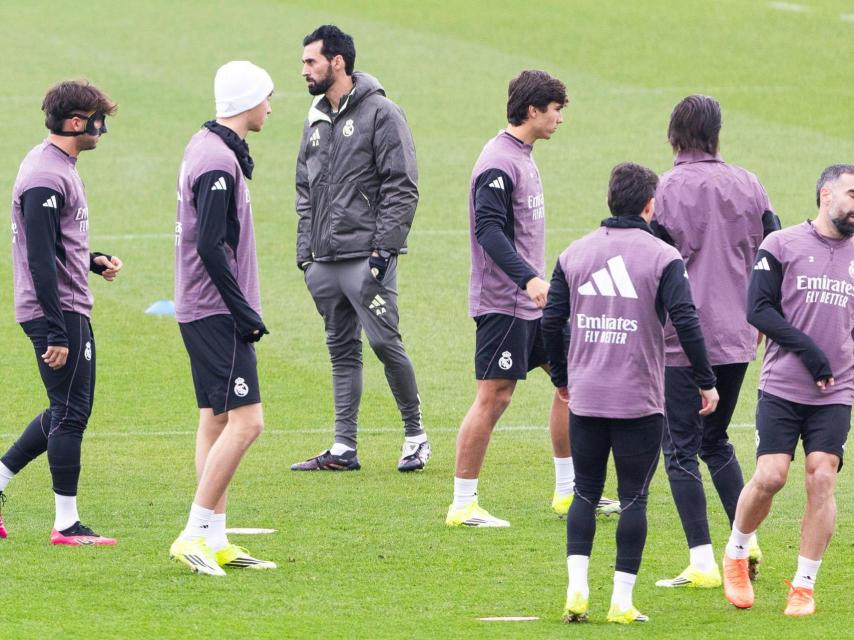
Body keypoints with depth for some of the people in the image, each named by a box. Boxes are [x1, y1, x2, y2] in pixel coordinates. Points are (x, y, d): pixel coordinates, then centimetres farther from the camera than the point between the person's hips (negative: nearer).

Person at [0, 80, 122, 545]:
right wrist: (56, 334, -23)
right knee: (70, 414, -4)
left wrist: (94, 261, 8)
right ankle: (67, 525, 2)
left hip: (69, 311, 10)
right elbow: (40, 260, -22)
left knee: (67, 413, 15)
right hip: (58, 312, -10)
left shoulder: (57, 167, 14)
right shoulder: (46, 180, -18)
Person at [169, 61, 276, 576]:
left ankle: (215, 542, 13)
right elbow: (210, 247, -23)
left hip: (202, 310, 11)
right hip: (218, 314, -11)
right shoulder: (219, 163, -18)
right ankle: (195, 535, -14)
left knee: (216, 420, 11)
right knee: (245, 421, -12)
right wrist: (245, 311, -18)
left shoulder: (209, 148, 14)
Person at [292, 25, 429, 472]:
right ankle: (344, 449, 10)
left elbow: (402, 188, -10)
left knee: (384, 342, -8)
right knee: (342, 350, 8)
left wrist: (384, 249, -16)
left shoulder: (380, 114, -6)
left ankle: (415, 435, 7)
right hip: (325, 263, 7)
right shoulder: (316, 120, 16)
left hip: (365, 257, -7)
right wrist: (305, 251, 12)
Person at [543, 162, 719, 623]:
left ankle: (577, 590, 2)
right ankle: (622, 601, 2)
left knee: (585, 493, 13)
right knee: (633, 499, 3)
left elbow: (551, 321, 6)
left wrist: (562, 378, 20)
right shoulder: (663, 259, -6)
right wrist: (706, 382, -3)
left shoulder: (574, 255, 5)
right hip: (639, 402, -3)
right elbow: (686, 322, -13)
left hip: (585, 397, 3)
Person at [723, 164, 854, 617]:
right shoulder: (783, 245, -1)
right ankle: (735, 554, 17)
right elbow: (758, 308, -6)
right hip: (782, 387, -3)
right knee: (770, 476, -10)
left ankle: (804, 586, 2)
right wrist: (806, 348, -14)